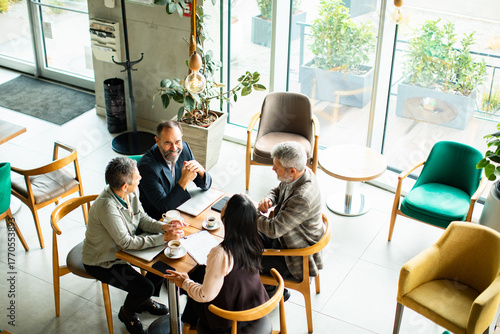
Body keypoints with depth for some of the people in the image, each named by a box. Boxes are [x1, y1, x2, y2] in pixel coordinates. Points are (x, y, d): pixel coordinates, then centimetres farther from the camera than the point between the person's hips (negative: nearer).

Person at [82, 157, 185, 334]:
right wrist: (163, 238, -30)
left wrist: (164, 227, -18)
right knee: (145, 287, -19)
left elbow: (142, 218, 1)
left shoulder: (132, 192, -14)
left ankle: (144, 299, 25)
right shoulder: (106, 206, -37)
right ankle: (126, 312, 16)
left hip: (121, 248, 8)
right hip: (102, 261, -8)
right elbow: (126, 242, -31)